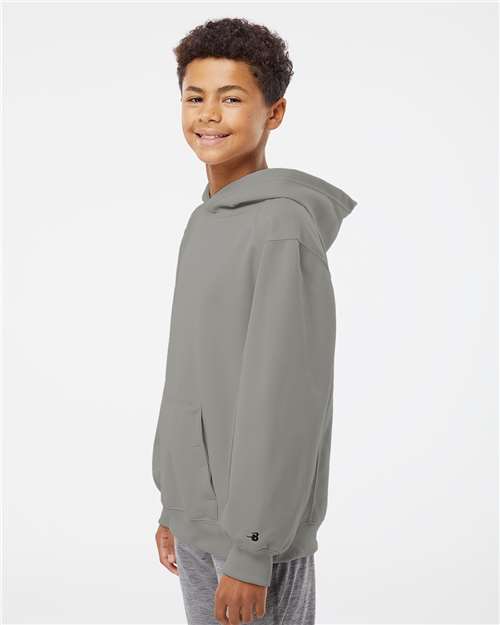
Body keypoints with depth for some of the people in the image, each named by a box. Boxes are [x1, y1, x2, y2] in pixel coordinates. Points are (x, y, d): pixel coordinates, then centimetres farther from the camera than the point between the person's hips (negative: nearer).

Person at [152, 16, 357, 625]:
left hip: (256, 527, -8)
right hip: (197, 519, 8)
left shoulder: (282, 227, -17)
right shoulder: (203, 221, 10)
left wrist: (250, 551, -18)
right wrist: (173, 506, 16)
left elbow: (285, 400, -20)